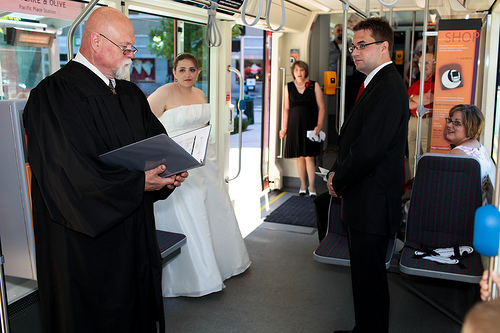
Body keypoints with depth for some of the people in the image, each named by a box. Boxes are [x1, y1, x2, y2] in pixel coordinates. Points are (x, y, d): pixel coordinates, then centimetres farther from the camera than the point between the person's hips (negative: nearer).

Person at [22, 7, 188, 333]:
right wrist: (138, 184, -22)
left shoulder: (131, 94, 12)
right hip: (87, 238, -7)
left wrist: (172, 167, -9)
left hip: (134, 230, 8)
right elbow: (75, 171, -23)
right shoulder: (55, 94, -15)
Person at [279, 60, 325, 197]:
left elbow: (321, 107, 1)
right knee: (300, 156, 6)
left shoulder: (314, 86, 2)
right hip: (295, 125, 2)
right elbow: (287, 109, 10)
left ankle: (311, 186, 3)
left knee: (309, 156, -6)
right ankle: (303, 185, 18)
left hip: (310, 126, -2)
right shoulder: (288, 87, 8)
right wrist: (284, 128, 7)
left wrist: (319, 125, -9)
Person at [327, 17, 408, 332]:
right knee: (364, 274, 21)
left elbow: (368, 149, -25)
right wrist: (338, 172, 4)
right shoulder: (379, 83, 15)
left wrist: (338, 181, -10)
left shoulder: (388, 87, -19)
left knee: (369, 279, 3)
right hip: (366, 201, 10)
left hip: (372, 203, -10)